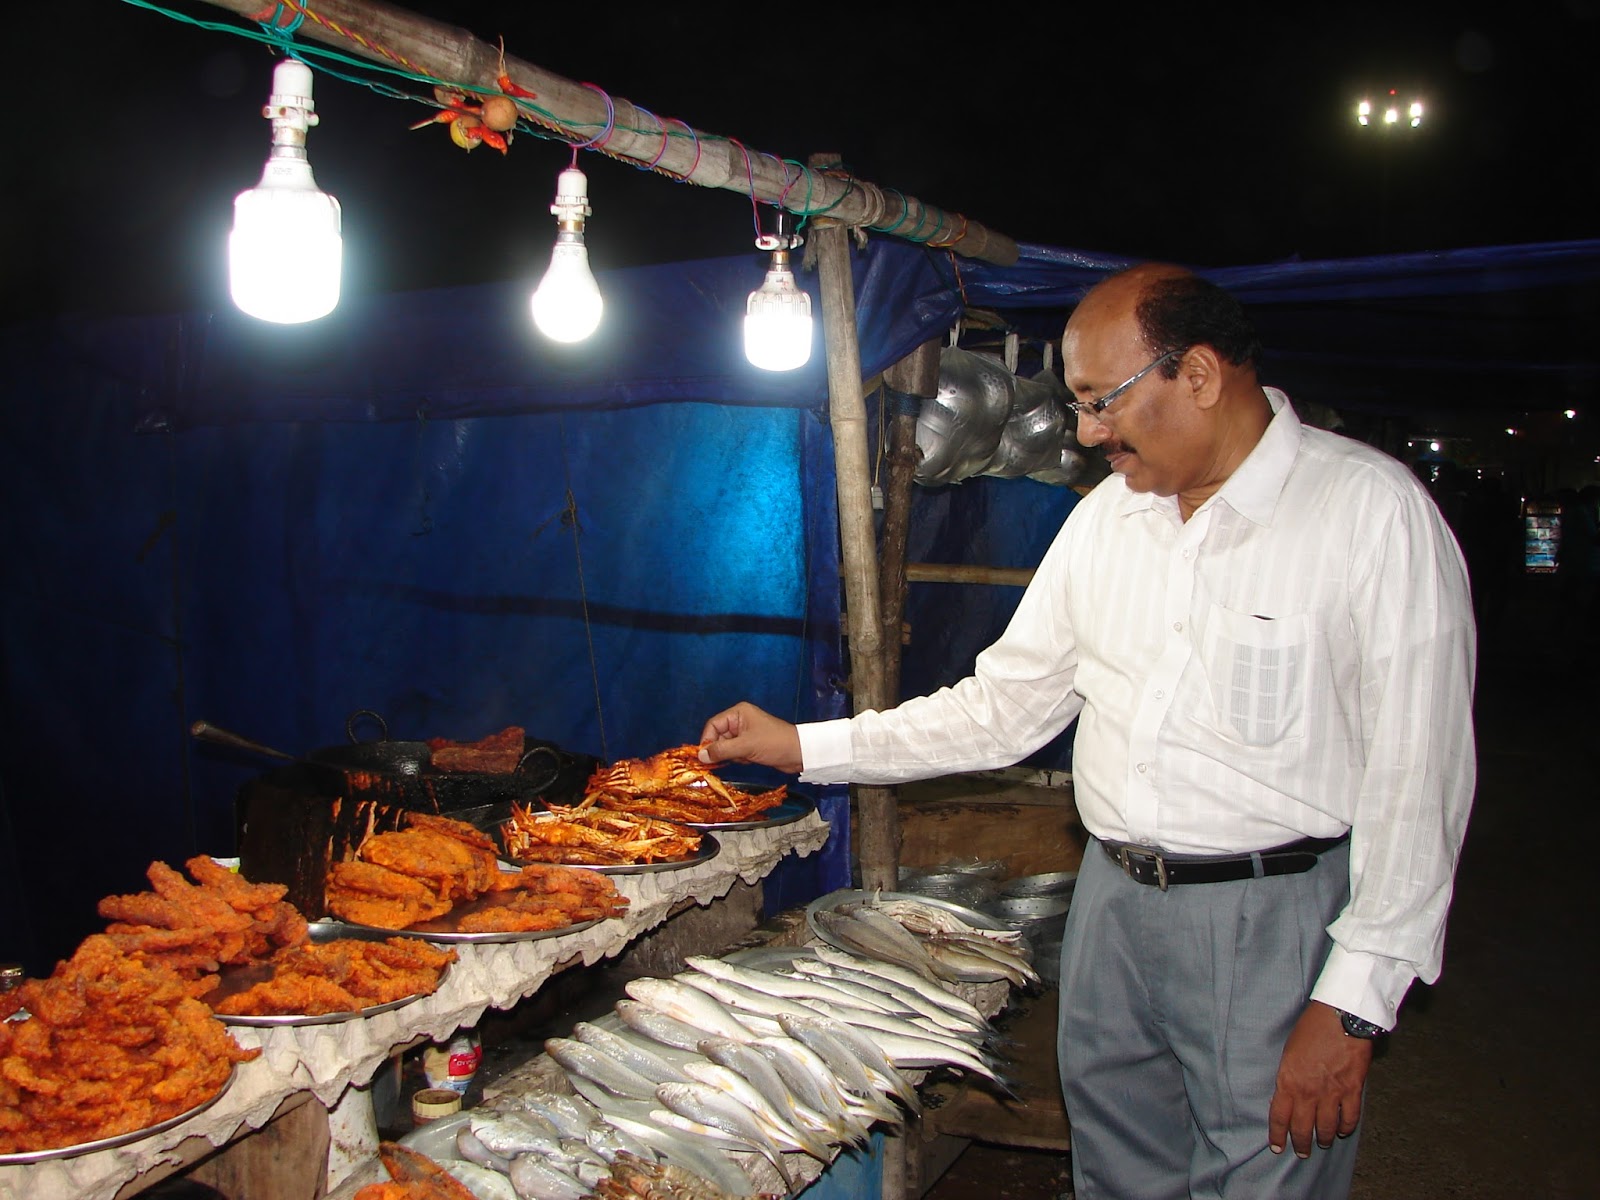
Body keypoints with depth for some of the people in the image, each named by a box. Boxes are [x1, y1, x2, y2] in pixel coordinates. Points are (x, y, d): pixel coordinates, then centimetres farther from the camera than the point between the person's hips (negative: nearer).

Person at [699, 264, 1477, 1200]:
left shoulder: (1374, 509, -11)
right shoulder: (1107, 516, 7)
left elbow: (1417, 778, -12)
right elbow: (1003, 707, 11)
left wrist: (1354, 1002, -14)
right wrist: (803, 745, 7)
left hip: (1272, 920, -5)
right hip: (1111, 902, 6)